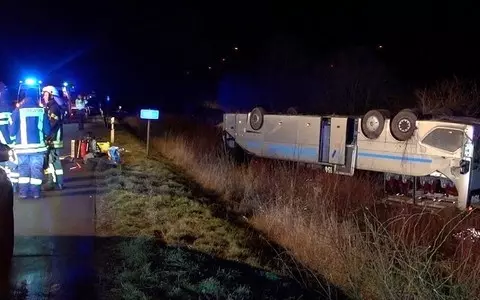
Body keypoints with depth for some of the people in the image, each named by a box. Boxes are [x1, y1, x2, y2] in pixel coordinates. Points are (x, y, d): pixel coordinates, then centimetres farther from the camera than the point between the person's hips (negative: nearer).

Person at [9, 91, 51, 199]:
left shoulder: (18, 111, -3)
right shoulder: (42, 110, 0)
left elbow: (12, 131, -3)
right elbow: (47, 130, 1)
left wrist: (17, 137, 18)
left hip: (22, 146, 0)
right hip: (38, 145, 0)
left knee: (23, 169, 12)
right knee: (36, 169, 8)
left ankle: (23, 192, 13)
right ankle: (36, 192, 9)